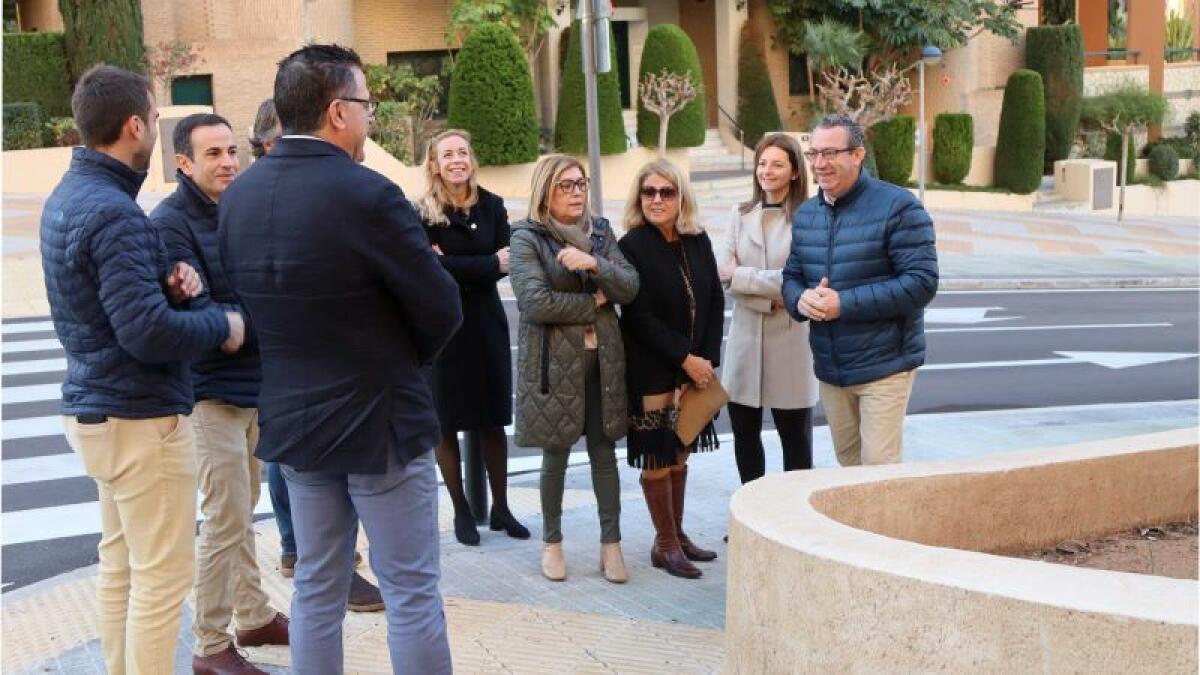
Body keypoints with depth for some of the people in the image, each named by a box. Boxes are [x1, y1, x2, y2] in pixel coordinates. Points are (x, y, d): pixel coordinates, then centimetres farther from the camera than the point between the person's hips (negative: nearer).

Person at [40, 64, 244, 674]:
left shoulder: (68, 196, 9)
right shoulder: (113, 212, -22)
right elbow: (147, 333, -27)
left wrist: (167, 284, 0)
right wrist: (223, 325, -12)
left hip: (94, 409, 10)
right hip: (139, 417, -10)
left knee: (119, 565, 18)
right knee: (161, 578, -2)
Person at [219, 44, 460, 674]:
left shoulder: (237, 196, 0)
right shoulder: (366, 194, -20)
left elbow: (247, 297, 8)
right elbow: (443, 309, -14)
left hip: (291, 418, 7)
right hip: (380, 421, -7)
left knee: (316, 588, 16)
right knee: (411, 591, 4)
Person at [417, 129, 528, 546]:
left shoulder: (491, 206, 6)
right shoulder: (422, 213, -5)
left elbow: (504, 261, -5)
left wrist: (455, 265, -17)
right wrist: (489, 264, -15)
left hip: (486, 323, 3)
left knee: (494, 420, 8)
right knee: (447, 422, 4)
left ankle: (500, 508, 19)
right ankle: (461, 512, 15)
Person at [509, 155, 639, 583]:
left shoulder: (600, 232, 9)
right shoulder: (527, 238, -6)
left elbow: (630, 287, 0)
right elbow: (536, 303, -17)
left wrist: (594, 264, -18)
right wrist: (593, 302, -9)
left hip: (602, 357, 4)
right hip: (554, 360, -4)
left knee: (604, 450, 6)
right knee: (556, 454, 6)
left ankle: (611, 543, 14)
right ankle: (552, 541, 22)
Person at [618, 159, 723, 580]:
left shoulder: (698, 242, 5)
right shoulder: (632, 246, -11)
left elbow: (715, 302, 7)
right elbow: (640, 317, -15)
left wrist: (707, 359, -3)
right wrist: (685, 359, -15)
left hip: (694, 367, 5)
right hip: (652, 369, -5)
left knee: (680, 452, 12)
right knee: (657, 456, 0)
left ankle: (677, 535, 23)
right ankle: (665, 544, 10)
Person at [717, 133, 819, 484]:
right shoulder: (741, 215, 8)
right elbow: (724, 276, 0)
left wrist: (740, 276, -8)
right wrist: (768, 299, -13)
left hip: (791, 339, -4)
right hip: (746, 337, 4)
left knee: (795, 435, 7)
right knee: (744, 433, 12)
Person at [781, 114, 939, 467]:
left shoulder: (898, 207, -12)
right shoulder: (804, 214, 9)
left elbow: (922, 282, -18)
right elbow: (791, 276, 16)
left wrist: (845, 304, -23)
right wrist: (800, 300, -10)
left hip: (884, 365, -6)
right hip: (829, 368, 6)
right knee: (847, 461, 17)